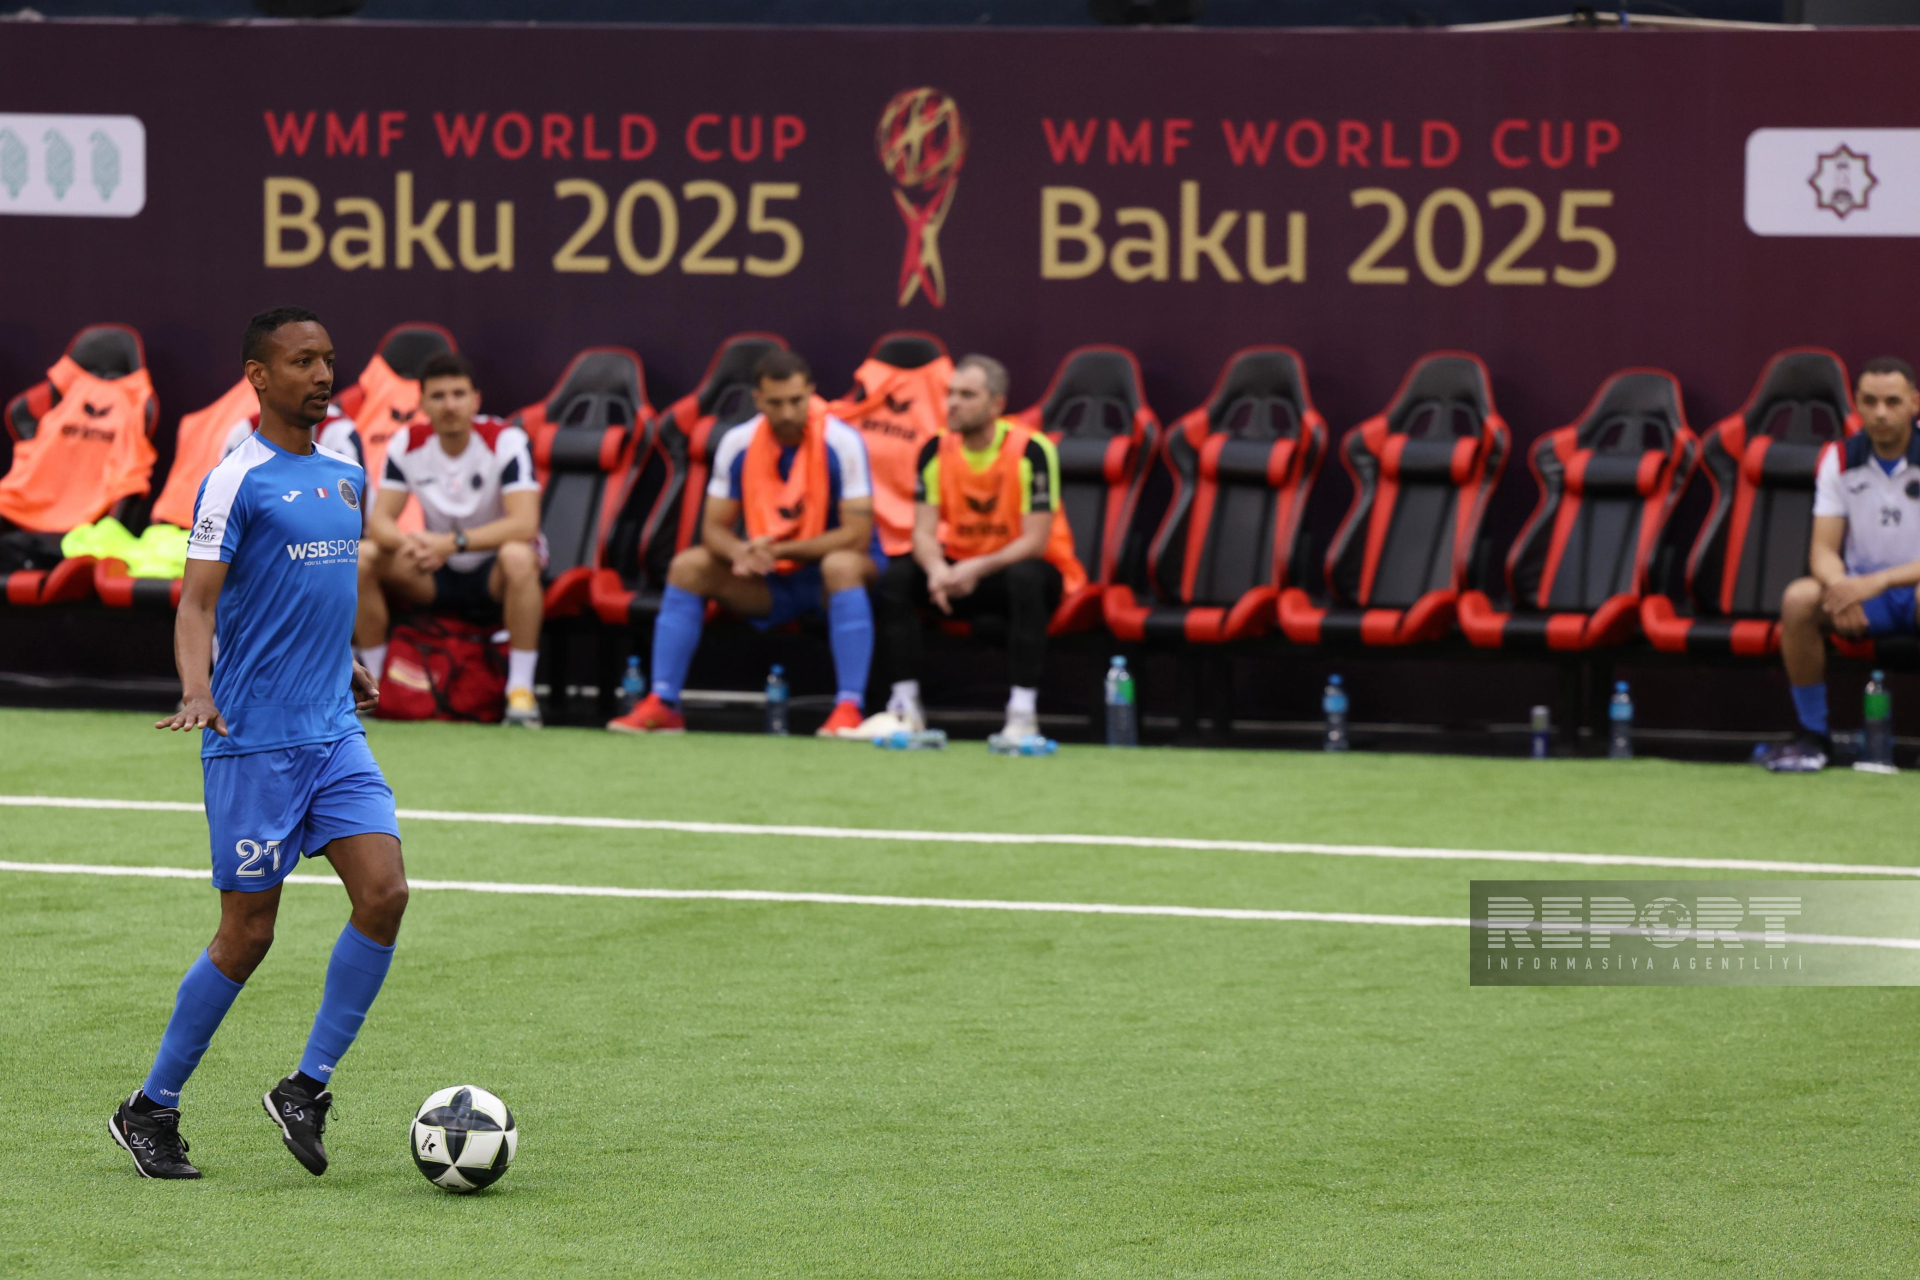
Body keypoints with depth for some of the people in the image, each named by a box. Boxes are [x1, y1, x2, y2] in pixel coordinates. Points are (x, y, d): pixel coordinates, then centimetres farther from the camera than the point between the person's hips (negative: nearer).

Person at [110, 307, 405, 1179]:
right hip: (254, 741, -7)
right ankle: (150, 1110, 13)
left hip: (334, 733, 7)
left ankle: (307, 1088, 2)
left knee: (384, 893, -10)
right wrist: (196, 690, -29)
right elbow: (197, 602, -15)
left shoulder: (346, 477, 13)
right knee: (248, 934, -3)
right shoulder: (236, 481, -9)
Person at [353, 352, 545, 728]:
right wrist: (407, 542, -34)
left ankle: (521, 691, -35)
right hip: (437, 578, 4)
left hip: (495, 578, -4)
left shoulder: (506, 442, -17)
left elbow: (524, 524, -29)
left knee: (518, 557, -39)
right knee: (361, 557, -20)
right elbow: (379, 521, -9)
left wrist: (454, 543, -41)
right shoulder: (407, 446, -5)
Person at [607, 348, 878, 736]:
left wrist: (780, 550, -29)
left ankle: (849, 708, -39)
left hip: (828, 580, -4)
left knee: (842, 565, -37)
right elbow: (714, 527, -2)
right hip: (770, 581, 4)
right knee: (688, 566, -14)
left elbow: (857, 535, -22)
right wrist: (741, 552, -26)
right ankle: (662, 705, -13)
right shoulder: (738, 443, -6)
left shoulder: (841, 442, -19)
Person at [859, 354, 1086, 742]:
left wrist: (977, 569, -35)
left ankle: (1023, 713, -37)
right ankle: (906, 706, -15)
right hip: (962, 568, 5)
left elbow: (1035, 541, -21)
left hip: (1019, 563, -4)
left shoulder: (1031, 451, -18)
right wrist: (937, 569, -31)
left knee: (1026, 578, -38)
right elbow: (924, 531, -8)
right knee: (897, 576, -19)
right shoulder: (936, 451, -4)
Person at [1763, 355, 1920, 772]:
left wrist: (1877, 582, -32)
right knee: (1798, 598, -28)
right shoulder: (1840, 460, 0)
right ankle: (1813, 735, -16)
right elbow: (1823, 549, -4)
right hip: (1859, 589, 3)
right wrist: (1840, 588, -28)